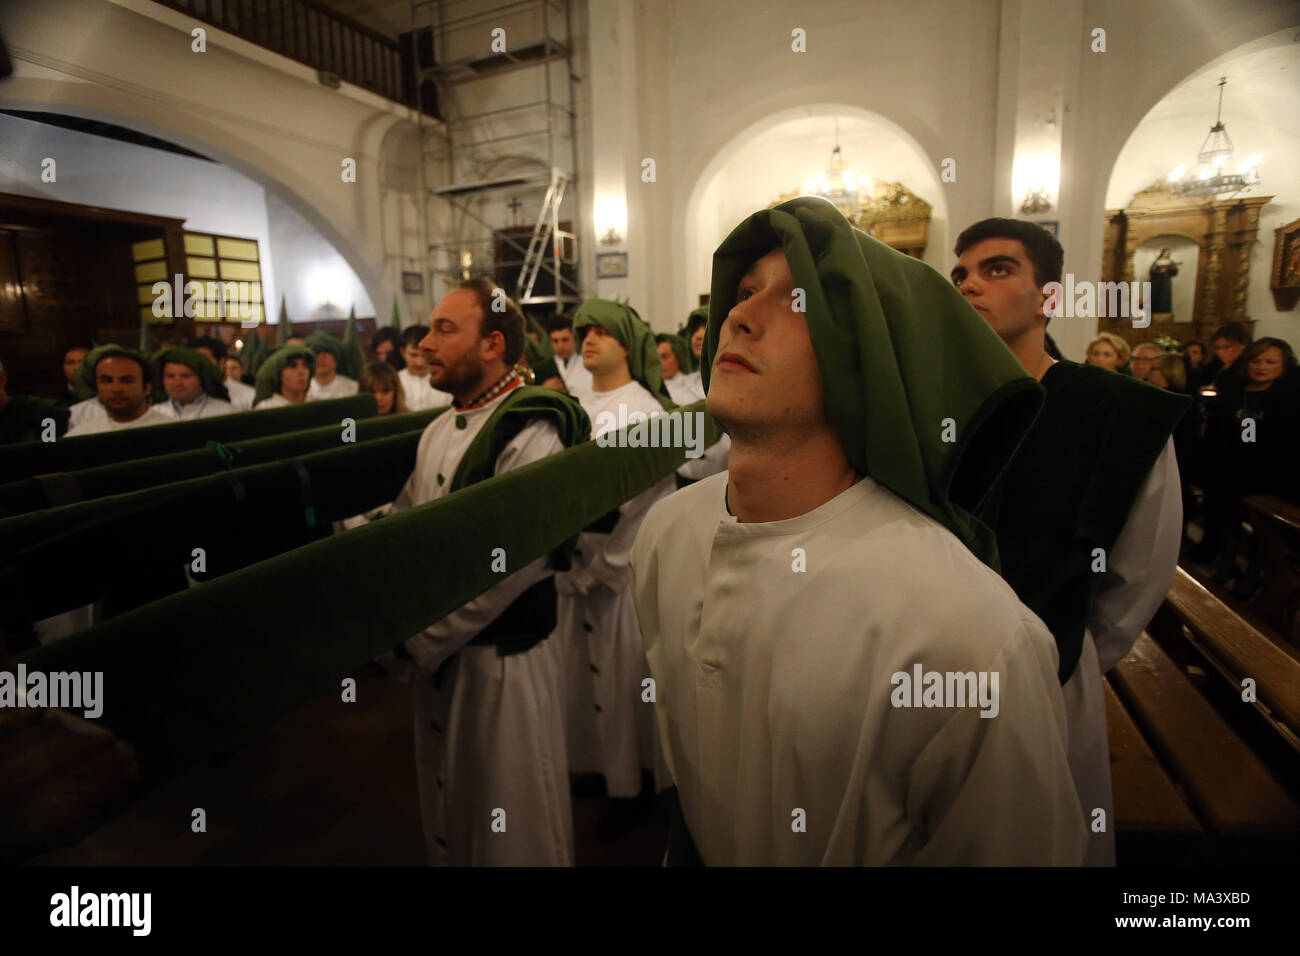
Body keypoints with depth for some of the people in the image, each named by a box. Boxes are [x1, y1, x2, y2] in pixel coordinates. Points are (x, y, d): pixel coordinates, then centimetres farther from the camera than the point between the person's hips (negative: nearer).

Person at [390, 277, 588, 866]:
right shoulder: (439, 431, 8)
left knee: (510, 829, 13)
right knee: (445, 810, 26)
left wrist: (421, 641, -14)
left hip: (503, 660, -7)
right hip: (436, 652, 8)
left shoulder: (530, 436, -19)